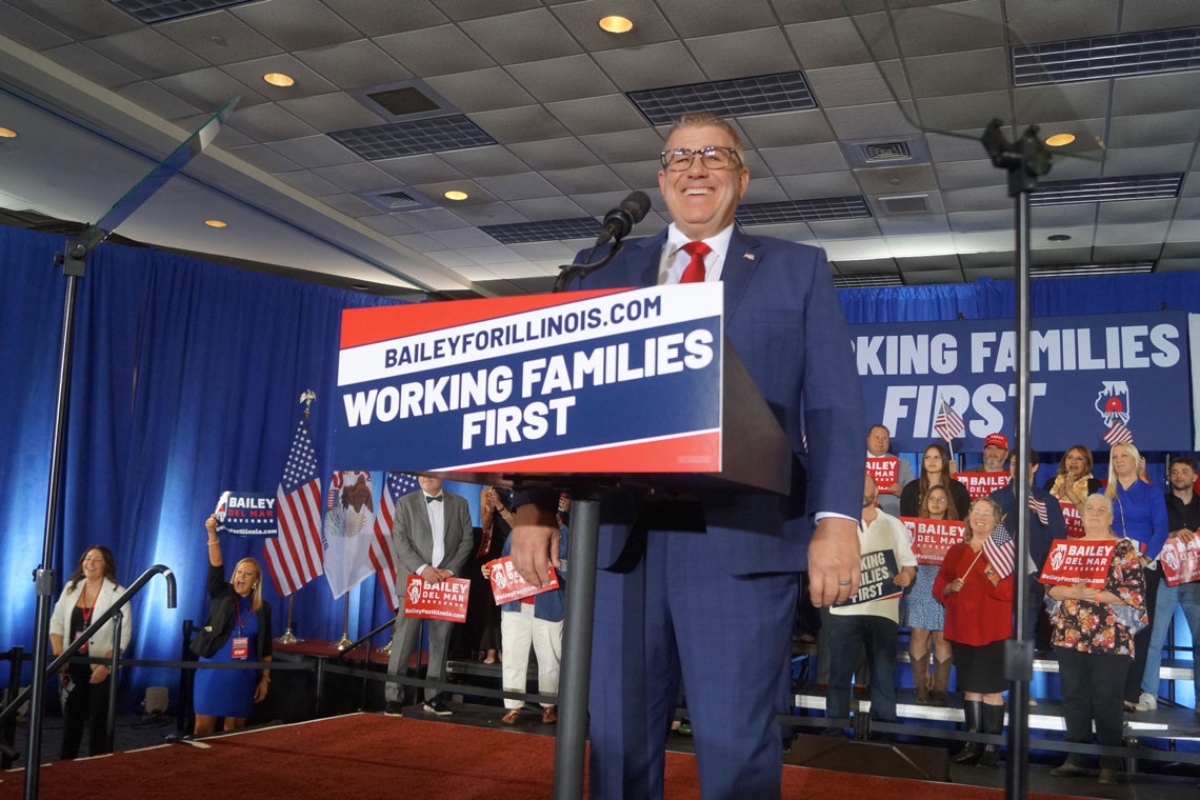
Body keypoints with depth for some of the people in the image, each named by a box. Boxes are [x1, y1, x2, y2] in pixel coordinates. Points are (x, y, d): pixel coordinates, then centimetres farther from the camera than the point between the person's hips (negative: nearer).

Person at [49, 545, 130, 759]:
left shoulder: (117, 593, -8)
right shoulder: (71, 588, 6)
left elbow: (123, 635, -11)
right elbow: (56, 622, 7)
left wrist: (106, 665, -19)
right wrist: (58, 655, -6)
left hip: (100, 667, -4)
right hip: (72, 665, 4)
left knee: (98, 719, 3)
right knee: (71, 716, 12)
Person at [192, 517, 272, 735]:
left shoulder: (263, 608, 4)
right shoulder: (221, 596, 2)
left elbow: (265, 648, 7)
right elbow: (216, 567, -13)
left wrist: (265, 678, 5)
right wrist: (212, 533, -27)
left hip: (243, 675, 1)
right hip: (212, 671, -1)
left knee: (235, 726, 6)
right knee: (204, 725, -1)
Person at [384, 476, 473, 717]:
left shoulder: (459, 504, 9)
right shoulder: (405, 503, 5)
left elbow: (467, 540, 6)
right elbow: (399, 540, -3)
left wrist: (450, 570, -7)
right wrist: (422, 568, -14)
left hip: (446, 581, 2)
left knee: (440, 640, 5)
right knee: (404, 639, -5)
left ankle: (433, 696, 12)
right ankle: (393, 697, 0)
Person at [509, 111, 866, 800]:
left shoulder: (799, 270, 13)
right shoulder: (609, 273, 18)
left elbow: (834, 408, 4)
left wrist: (837, 519, -10)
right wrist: (535, 504, -1)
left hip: (743, 539, -2)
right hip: (620, 535, 3)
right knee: (617, 739, 8)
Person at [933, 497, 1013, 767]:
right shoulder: (956, 551, 10)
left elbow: (1010, 592, -13)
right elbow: (938, 587, 10)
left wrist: (995, 574, -29)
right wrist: (950, 587, -10)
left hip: (993, 631, -5)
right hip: (962, 629, 5)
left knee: (992, 689, -4)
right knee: (969, 688, 11)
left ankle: (992, 747, 3)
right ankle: (973, 743, 19)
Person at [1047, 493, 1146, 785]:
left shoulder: (1125, 548, 0)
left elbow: (1135, 593, -8)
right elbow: (1050, 586, 6)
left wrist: (1098, 595, -18)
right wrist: (1072, 592, -13)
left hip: (1110, 639, -4)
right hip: (1070, 637, 4)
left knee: (1106, 702, 0)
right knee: (1074, 699, 9)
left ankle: (1110, 765, 10)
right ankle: (1076, 759, 18)